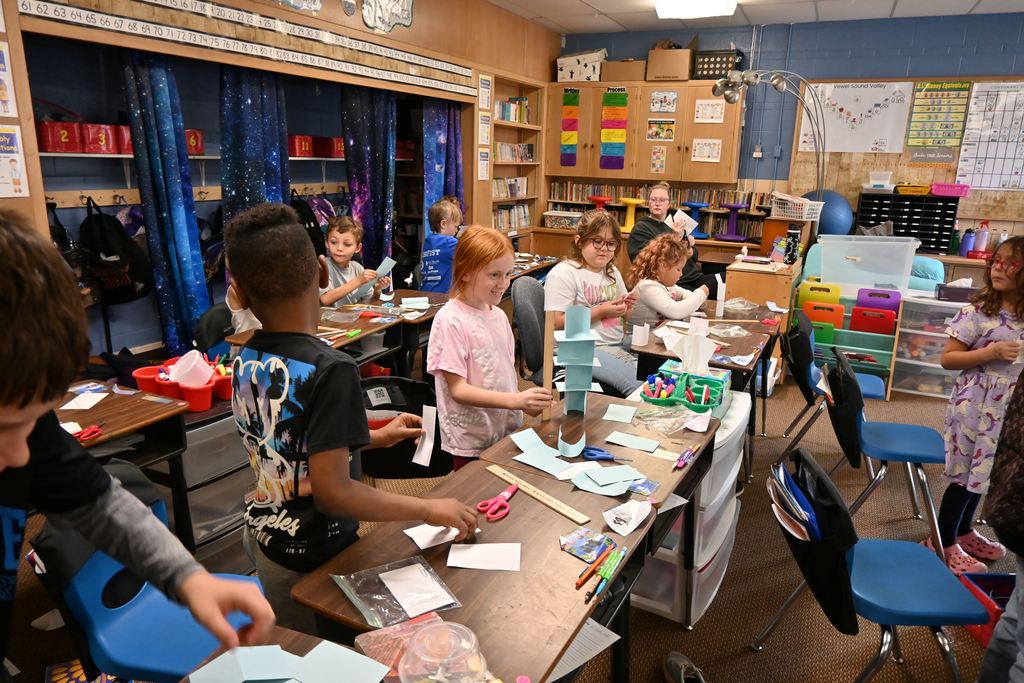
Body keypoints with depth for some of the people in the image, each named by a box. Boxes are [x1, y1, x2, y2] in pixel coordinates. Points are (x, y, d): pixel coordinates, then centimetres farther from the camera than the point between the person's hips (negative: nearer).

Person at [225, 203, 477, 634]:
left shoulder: (244, 363, -3)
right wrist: (428, 510, -18)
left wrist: (377, 438, 14)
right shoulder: (330, 369, -27)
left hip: (261, 533, 7)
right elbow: (332, 492, -28)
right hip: (308, 558, -7)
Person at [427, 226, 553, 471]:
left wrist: (527, 404, -3)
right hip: (471, 444, -6)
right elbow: (458, 390, -19)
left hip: (507, 434, 6)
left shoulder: (498, 315, 4)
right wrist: (515, 400, -28)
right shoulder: (450, 321, -16)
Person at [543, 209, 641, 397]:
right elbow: (556, 322, -15)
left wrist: (627, 307, 2)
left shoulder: (612, 272, 18)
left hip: (618, 343, 8)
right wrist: (600, 312, -16)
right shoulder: (563, 274, -6)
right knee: (638, 384, -27)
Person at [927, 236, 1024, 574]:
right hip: (975, 406, -5)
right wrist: (991, 353, -23)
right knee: (966, 474, 2)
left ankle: (964, 530, 37)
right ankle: (944, 542, 16)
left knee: (983, 472, 18)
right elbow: (947, 358, -13)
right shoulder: (977, 313, -14)